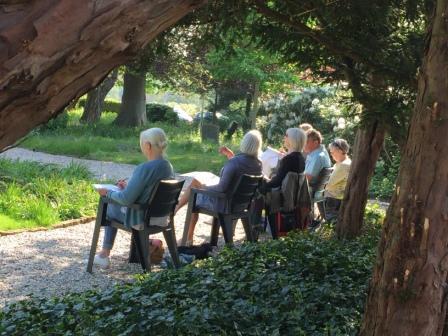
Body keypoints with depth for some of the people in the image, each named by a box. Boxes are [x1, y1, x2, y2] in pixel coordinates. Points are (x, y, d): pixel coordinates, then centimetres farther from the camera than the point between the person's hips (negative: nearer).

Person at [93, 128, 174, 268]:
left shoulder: (144, 168, -27)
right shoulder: (168, 167, -2)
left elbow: (126, 199, -24)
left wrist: (108, 193, -7)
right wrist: (129, 186, 14)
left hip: (140, 218, -7)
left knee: (109, 207, 22)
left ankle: (105, 254, 27)